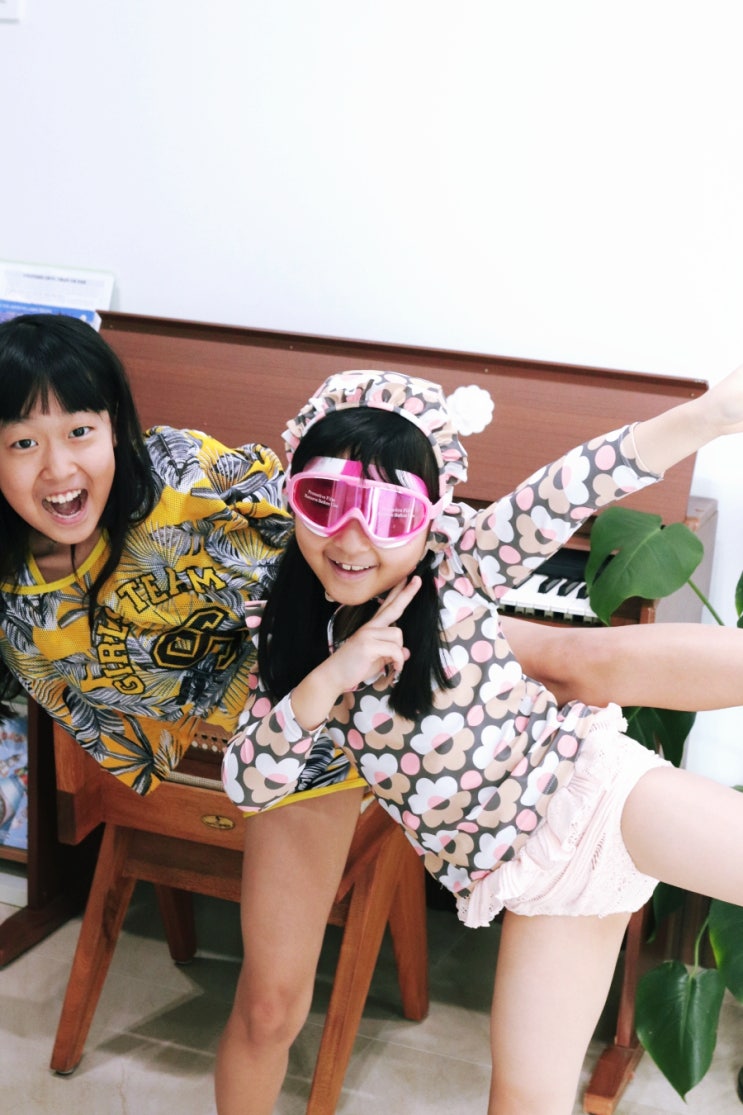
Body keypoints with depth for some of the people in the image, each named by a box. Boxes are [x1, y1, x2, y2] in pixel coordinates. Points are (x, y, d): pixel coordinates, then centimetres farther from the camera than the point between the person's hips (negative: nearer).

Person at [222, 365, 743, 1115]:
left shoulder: (458, 566, -13)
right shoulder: (292, 637, -2)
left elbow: (573, 489, -26)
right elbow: (246, 785, -9)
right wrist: (330, 678, -23)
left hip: (589, 784, -3)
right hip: (524, 874, 3)